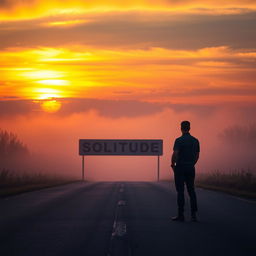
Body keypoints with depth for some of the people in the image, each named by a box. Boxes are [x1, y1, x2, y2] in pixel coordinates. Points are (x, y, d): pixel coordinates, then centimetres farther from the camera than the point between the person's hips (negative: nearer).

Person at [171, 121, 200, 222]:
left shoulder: (179, 140, -11)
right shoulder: (195, 141, 7)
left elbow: (175, 154, -17)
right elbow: (197, 155, 13)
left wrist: (173, 164, -3)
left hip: (180, 168, -5)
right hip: (190, 168, 5)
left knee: (180, 191, -1)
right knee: (191, 191, 8)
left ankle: (181, 215, -2)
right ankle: (194, 214, 3)